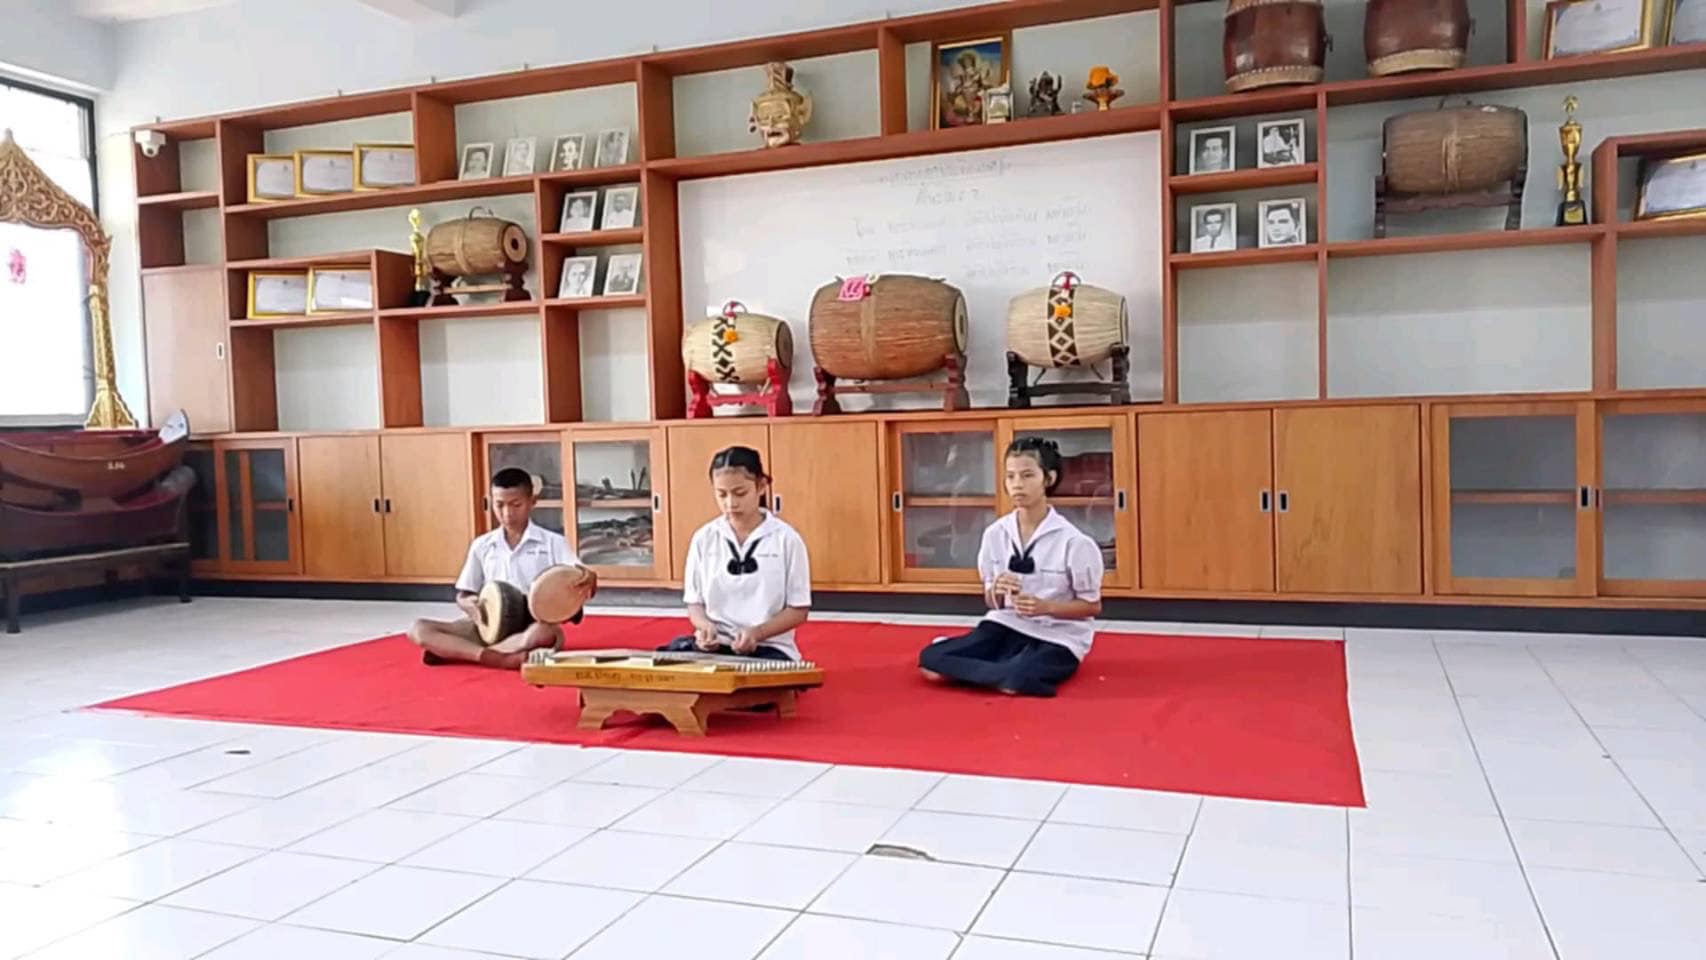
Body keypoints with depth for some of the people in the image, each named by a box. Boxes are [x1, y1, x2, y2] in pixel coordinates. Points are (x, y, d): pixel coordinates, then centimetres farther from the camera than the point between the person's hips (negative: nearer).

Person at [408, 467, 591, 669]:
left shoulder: (552, 542, 0)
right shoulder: (482, 545, 10)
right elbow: (462, 596, 13)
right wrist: (471, 605, -11)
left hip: (532, 628, -3)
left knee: (546, 633, -41)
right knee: (419, 630, -16)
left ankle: (450, 651, -25)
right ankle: (505, 659, -31)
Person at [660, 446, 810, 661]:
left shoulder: (786, 539, -3)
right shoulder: (704, 539, 6)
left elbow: (798, 609, -1)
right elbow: (694, 602, 13)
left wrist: (756, 632, -16)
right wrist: (705, 626, -10)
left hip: (768, 647, -2)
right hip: (714, 644, 3)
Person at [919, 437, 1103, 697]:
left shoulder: (1073, 541, -13)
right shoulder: (995, 534, -1)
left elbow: (1092, 606, -4)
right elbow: (992, 603, 8)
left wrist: (1045, 607, -21)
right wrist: (996, 592, -17)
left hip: (1057, 638, -3)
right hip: (1007, 627, 3)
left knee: (1018, 678, -36)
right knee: (930, 657, -19)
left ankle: (959, 668, -5)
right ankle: (1006, 668, 2)